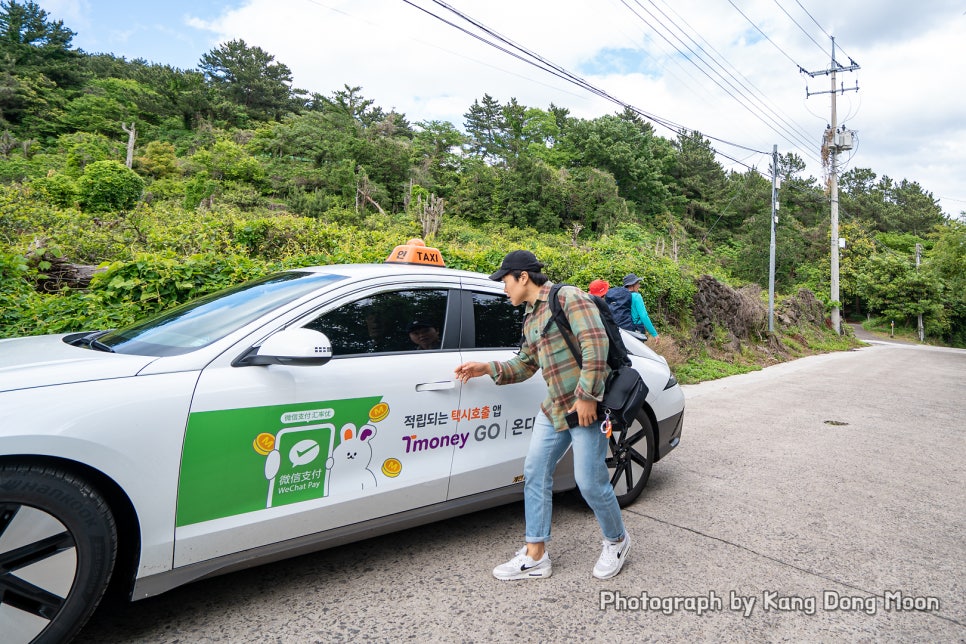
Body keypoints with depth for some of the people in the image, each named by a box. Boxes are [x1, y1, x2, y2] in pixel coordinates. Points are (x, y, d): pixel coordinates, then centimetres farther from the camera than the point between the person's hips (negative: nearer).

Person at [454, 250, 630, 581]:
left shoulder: (568, 298, -11)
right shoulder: (530, 319, 16)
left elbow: (595, 343, -20)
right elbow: (525, 364, 21)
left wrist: (587, 396, -22)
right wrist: (487, 368, 11)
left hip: (586, 407, -9)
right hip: (553, 409, 9)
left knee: (590, 483, -1)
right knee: (535, 473, 6)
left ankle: (617, 541, 28)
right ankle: (535, 557, 18)